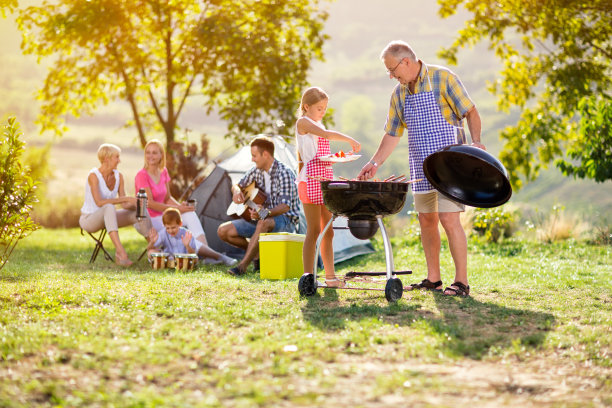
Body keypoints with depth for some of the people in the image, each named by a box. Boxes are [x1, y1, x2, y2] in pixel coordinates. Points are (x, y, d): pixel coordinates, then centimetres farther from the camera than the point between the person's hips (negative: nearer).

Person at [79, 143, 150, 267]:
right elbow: (99, 202, -32)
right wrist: (126, 199, -34)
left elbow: (124, 205, -2)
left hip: (106, 218, 7)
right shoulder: (94, 176, -19)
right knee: (109, 207, -39)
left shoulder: (118, 176, 1)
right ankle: (120, 251, -51)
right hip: (88, 219, -7)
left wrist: (136, 204, -25)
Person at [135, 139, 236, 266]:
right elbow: (150, 203, -19)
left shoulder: (163, 172, 9)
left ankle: (209, 256, -24)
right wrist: (177, 209, -21)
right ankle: (217, 256, -21)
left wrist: (180, 205, -9)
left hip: (162, 216, 7)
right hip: (149, 221, -7)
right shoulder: (142, 175, -14)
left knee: (190, 215, -16)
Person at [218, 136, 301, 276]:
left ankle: (242, 266, -40)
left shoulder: (284, 173, -17)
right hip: (261, 218, 8)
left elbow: (285, 206, -26)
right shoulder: (256, 171, 5)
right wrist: (236, 191, -5)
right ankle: (258, 251, 6)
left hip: (285, 221, -8)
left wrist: (266, 213, -46)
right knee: (223, 231, -7)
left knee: (263, 223, -43)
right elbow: (237, 185, 21)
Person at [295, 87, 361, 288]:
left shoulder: (318, 125, 22)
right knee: (314, 230, -8)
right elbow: (325, 134, -22)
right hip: (311, 180, -8)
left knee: (327, 230, 9)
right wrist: (350, 140, -22)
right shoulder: (303, 122, -5)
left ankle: (330, 275, 13)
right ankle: (308, 277, -5)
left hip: (325, 180, 8)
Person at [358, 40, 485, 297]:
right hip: (421, 167, 7)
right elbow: (392, 134, 16)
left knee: (449, 218, -13)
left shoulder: (442, 78, -8)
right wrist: (374, 163, 8)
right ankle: (433, 279, 17)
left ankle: (461, 282, -9)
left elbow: (471, 113, -8)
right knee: (426, 220, 8)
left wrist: (475, 143, -23)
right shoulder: (399, 93, 11)